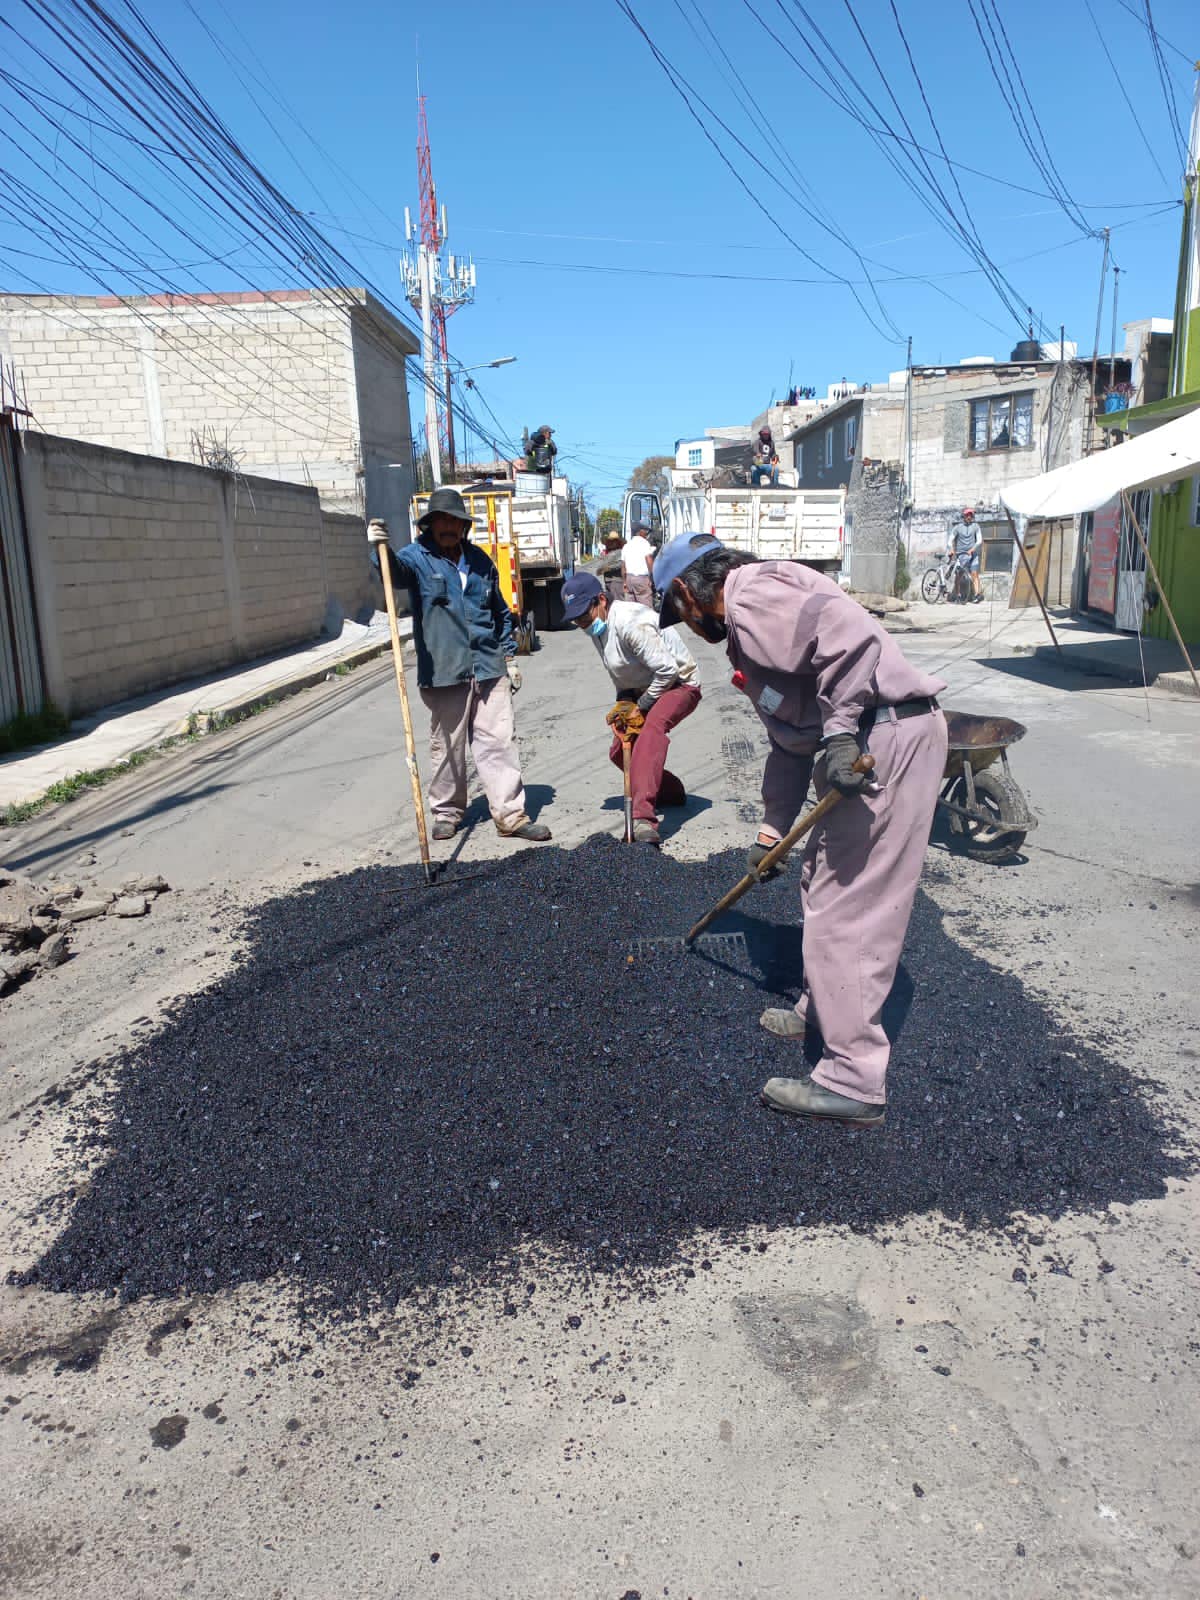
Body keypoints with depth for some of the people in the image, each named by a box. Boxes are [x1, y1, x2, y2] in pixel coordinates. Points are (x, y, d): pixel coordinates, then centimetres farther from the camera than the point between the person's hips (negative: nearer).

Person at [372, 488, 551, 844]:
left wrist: (509, 656, 18)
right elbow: (397, 571, -25)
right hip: (443, 671, -3)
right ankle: (447, 812, 22)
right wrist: (383, 550, -47)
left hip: (489, 668, 3)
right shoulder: (418, 558, 0)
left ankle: (511, 814, 5)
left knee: (499, 741, 2)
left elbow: (500, 611, 21)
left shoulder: (480, 560, 13)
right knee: (446, 746, 7)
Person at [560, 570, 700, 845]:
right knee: (619, 752, 11)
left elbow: (667, 670, -29)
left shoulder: (630, 622, -28)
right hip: (644, 690, 10)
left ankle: (643, 819, -54)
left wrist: (641, 706, -18)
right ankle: (671, 792, 37)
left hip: (679, 684, -10)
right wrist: (624, 701, -5)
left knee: (652, 728, -38)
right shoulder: (597, 627, 2)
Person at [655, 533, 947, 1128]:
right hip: (864, 741, 11)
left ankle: (852, 1083, 2)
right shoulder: (746, 624, 24)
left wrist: (837, 732, -23)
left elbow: (850, 634, -26)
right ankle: (821, 1015, 39)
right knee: (822, 884, 21)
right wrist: (772, 829, 26)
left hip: (889, 737, -11)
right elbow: (790, 738, 26)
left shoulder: (753, 594, -9)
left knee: (843, 907, -7)